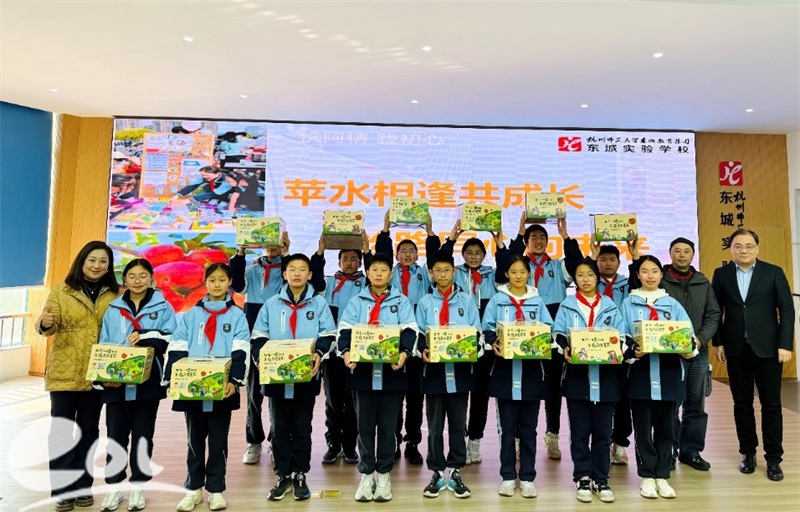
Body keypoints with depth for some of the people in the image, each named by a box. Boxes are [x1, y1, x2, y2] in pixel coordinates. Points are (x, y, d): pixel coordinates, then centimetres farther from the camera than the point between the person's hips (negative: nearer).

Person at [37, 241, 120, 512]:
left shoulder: (115, 294, 3)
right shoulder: (62, 291, -2)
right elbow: (48, 327, -8)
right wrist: (45, 323, -31)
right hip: (65, 372, -2)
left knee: (89, 430, 11)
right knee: (61, 430, 3)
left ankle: (82, 486, 23)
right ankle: (63, 490, 15)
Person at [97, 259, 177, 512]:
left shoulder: (163, 307, 3)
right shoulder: (113, 310, 10)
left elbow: (171, 339, -7)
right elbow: (103, 347, 7)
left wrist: (143, 337, -19)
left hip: (147, 382, -2)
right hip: (116, 382, 2)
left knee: (143, 434, 8)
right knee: (116, 435, 7)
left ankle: (138, 486, 20)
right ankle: (114, 486, 21)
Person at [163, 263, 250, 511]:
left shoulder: (237, 315, 2)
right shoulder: (191, 315, 8)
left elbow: (240, 352, -6)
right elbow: (177, 349, 3)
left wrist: (234, 380, -18)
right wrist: (172, 379, -9)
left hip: (222, 389, -2)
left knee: (218, 440, 8)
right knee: (195, 440, 13)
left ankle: (216, 489, 21)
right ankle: (193, 488, 27)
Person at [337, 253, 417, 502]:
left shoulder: (401, 301, 7)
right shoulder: (356, 302, 8)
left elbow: (409, 330, -4)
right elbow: (346, 329, -2)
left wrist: (404, 353, -24)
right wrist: (346, 352, -22)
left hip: (392, 370, 0)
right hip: (362, 370, 1)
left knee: (388, 425, 8)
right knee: (365, 425, 8)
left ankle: (384, 475, 23)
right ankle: (366, 474, 22)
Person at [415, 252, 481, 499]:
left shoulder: (467, 300, 6)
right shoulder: (425, 302, 6)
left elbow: (476, 333, 3)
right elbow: (419, 335, 2)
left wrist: (472, 349, -17)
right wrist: (423, 350, -18)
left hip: (460, 370, 0)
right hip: (434, 370, 0)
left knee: (458, 424, 8)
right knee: (435, 425, 8)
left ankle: (455, 472, 20)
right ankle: (437, 473, 20)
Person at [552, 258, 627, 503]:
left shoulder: (610, 306, 10)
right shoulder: (567, 306, 6)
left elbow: (622, 335, 6)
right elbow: (558, 333, -1)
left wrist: (619, 350, -14)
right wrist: (565, 348, -19)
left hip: (605, 375, 1)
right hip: (577, 375, -1)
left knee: (603, 431, 8)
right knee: (580, 431, 6)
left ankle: (601, 479, 21)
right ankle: (583, 478, 18)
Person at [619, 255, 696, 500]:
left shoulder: (673, 304, 10)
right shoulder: (628, 304, 4)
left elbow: (688, 334, 3)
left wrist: (689, 348, -18)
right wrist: (632, 351, -20)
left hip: (669, 373, 2)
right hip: (641, 373, -2)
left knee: (665, 427, 9)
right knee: (643, 428, 5)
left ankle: (662, 476, 22)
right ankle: (647, 476, 19)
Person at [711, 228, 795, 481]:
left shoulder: (774, 272, 1)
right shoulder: (721, 274, 4)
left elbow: (787, 310, -1)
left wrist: (785, 344, -8)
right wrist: (718, 342, 0)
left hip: (768, 348, -1)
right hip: (736, 349, 1)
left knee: (771, 405, 4)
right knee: (742, 404, 9)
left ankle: (773, 459, 16)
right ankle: (748, 453, 22)